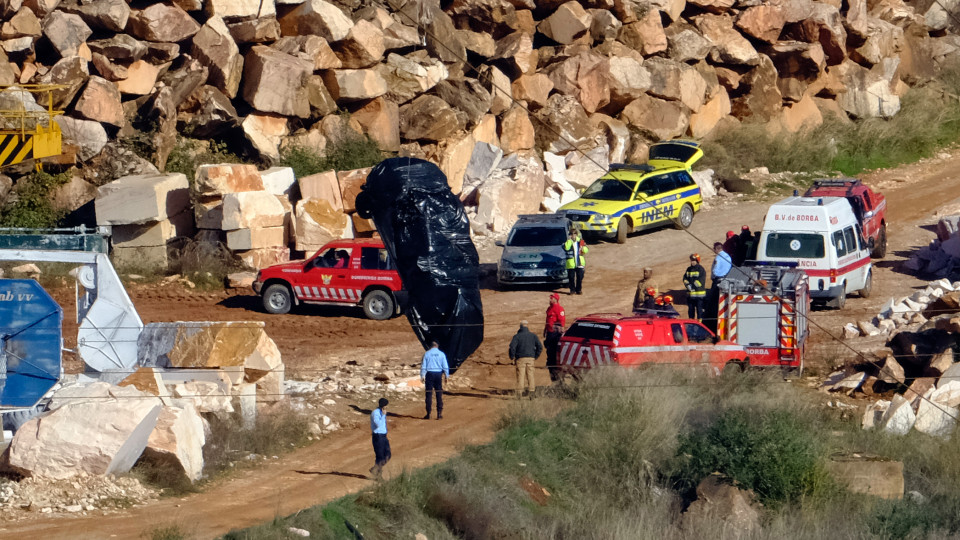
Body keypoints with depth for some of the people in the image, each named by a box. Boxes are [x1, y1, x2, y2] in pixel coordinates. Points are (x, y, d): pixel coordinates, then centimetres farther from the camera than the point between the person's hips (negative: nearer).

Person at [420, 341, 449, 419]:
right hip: (439, 374, 1)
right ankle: (439, 413, 4)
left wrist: (422, 376, 4)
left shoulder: (427, 354, 2)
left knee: (429, 394, 1)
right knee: (439, 394, 6)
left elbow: (423, 366, 1)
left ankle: (428, 414, 0)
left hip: (429, 374, -1)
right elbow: (445, 366, 2)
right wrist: (446, 376, 8)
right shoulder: (441, 354, 3)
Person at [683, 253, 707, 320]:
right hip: (690, 293, 6)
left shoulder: (701, 269, -5)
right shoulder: (689, 269, 14)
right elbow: (685, 278, 10)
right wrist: (688, 285, -8)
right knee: (690, 308, 12)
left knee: (699, 308, -5)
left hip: (699, 292, -6)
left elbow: (701, 280, -14)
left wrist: (693, 286, -16)